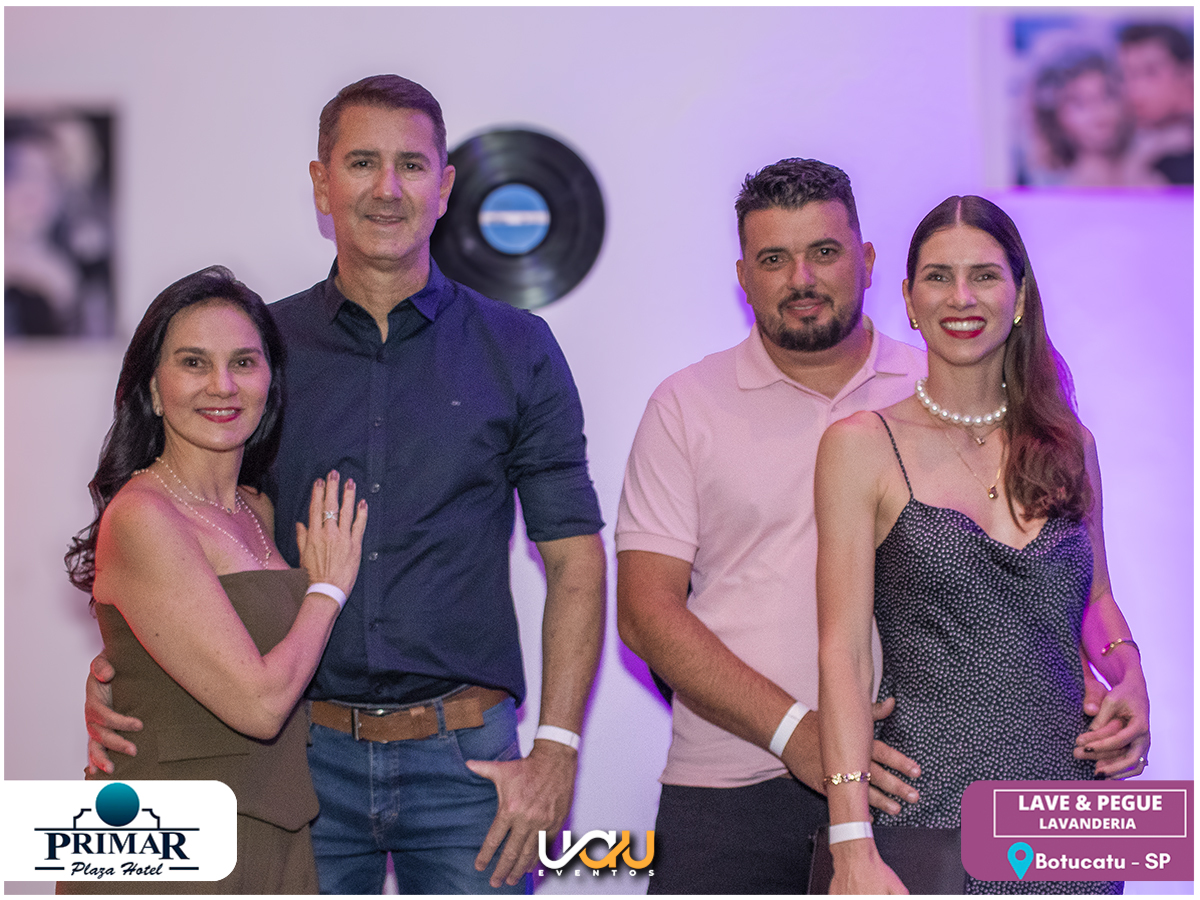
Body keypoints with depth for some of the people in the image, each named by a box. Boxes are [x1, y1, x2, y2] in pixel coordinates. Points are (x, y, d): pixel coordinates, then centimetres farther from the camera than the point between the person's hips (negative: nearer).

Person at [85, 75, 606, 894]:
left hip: (464, 760, 0)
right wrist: (113, 672, -8)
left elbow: (574, 558, 4)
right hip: (300, 758, 1)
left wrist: (556, 749, -5)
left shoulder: (517, 351, 5)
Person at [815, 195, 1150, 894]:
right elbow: (844, 651, -8)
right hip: (934, 804, -4)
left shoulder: (1067, 443, 11)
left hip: (1071, 808, 4)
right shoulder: (864, 445, -2)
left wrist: (1129, 677, 0)